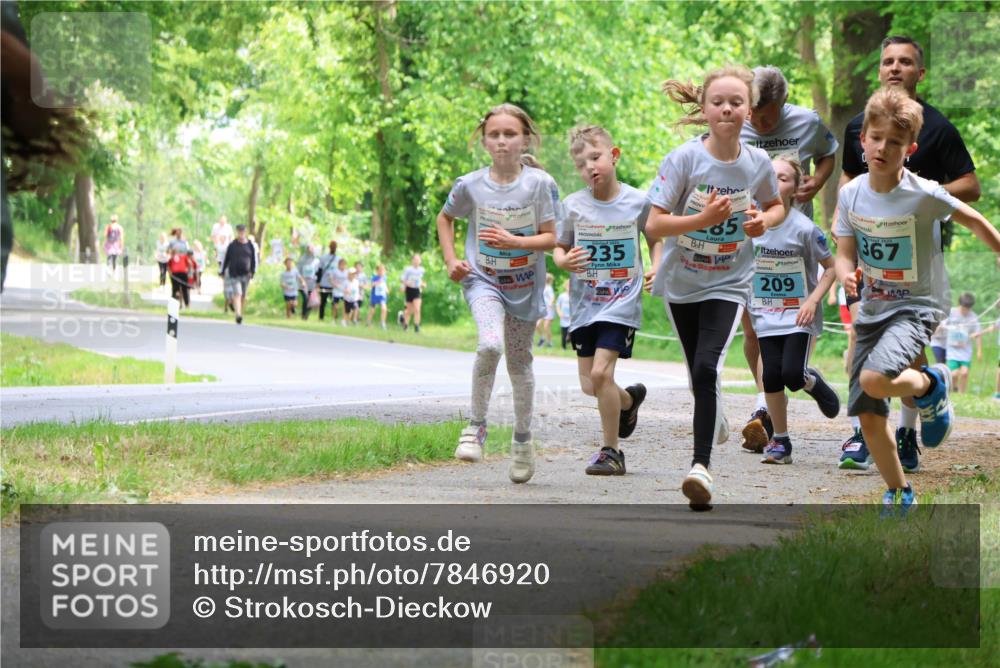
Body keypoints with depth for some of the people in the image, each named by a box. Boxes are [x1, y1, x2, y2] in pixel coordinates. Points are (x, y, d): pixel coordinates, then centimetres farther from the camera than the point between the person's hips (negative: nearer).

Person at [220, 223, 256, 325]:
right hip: (234, 274, -3)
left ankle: (240, 313, 25)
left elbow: (254, 259, 8)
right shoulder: (232, 245, 2)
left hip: (246, 274, 3)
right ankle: (238, 315, -26)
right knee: (237, 294, -16)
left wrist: (252, 271, -5)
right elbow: (226, 259, 8)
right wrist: (223, 272, 10)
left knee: (243, 296, 11)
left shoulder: (250, 245, 6)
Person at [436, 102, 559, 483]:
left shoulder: (539, 183, -11)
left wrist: (514, 242, -24)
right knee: (491, 344, -27)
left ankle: (522, 440, 31)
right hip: (483, 280, -1)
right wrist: (451, 260, 3)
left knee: (519, 362, 13)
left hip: (525, 286, 1)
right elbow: (445, 218, 13)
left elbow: (550, 238, -9)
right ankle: (476, 427, -12)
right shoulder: (470, 185, -7)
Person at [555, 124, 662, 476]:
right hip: (585, 303, 4)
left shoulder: (637, 202, -5)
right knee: (589, 385, 5)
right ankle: (629, 399, 40)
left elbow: (655, 239, 12)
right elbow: (558, 248, 8)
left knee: (600, 371, -17)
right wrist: (564, 261, -15)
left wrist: (655, 268, -6)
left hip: (622, 302, -3)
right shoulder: (573, 205, -2)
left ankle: (611, 451, -3)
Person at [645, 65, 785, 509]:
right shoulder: (684, 159, -16)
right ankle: (716, 423, 47)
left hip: (728, 283, -1)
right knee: (698, 371, 16)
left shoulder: (757, 163, -8)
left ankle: (701, 465, -21)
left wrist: (764, 221, -10)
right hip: (681, 281, 1)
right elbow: (653, 224, -17)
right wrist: (703, 219, -30)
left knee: (707, 367, -20)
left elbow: (776, 206, 13)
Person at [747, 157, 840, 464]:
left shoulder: (804, 228, -13)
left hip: (799, 315, -3)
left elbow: (830, 267, -4)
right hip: (766, 315, 3)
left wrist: (813, 301, -15)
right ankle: (780, 441, 12)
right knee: (771, 377, -3)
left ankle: (813, 382, 19)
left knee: (792, 375, -17)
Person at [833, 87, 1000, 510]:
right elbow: (845, 254, -1)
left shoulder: (924, 195, -17)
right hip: (872, 308, 5)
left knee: (874, 379, -31)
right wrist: (847, 275, -24)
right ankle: (898, 493, 26)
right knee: (868, 415, 4)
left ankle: (931, 384, 2)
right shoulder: (851, 194, -4)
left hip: (917, 306, -5)